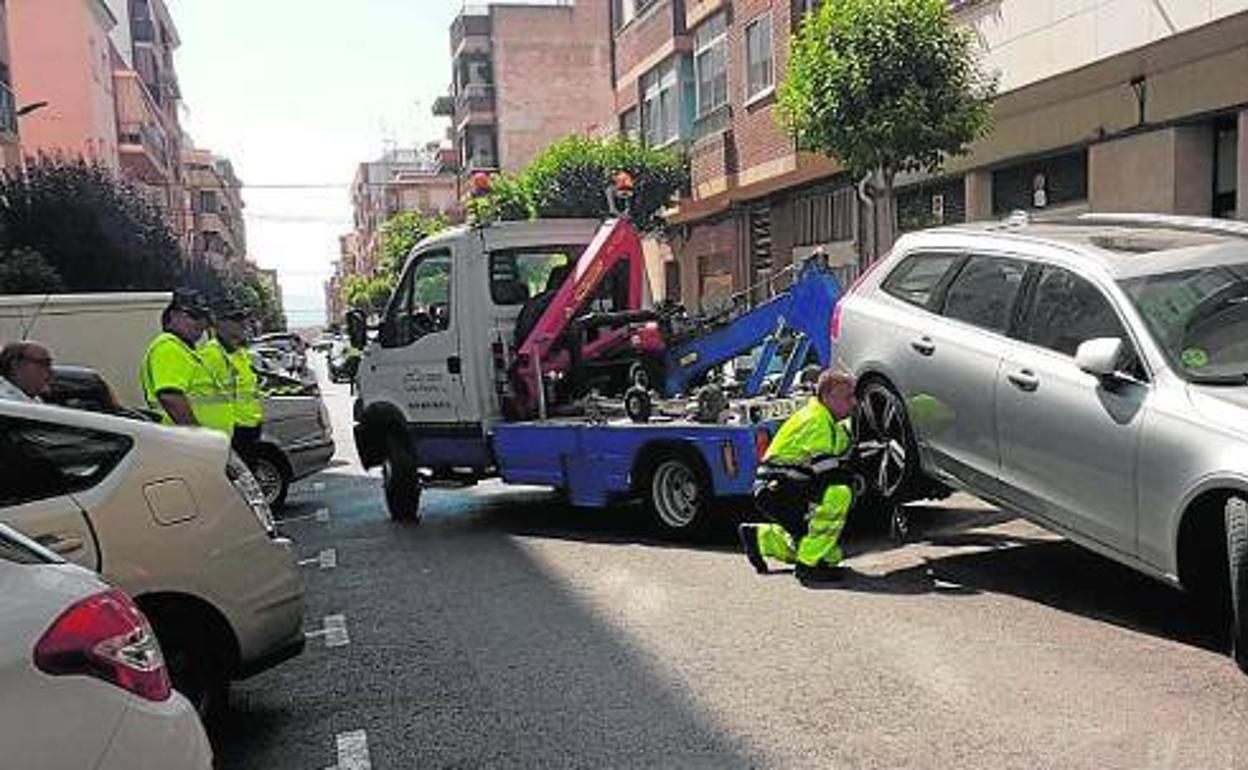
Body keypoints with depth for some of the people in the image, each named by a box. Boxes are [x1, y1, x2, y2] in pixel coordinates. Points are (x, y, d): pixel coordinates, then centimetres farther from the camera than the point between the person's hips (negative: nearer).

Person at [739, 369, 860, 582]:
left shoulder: (827, 420, 12)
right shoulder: (816, 420, -18)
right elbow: (826, 468, -23)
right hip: (774, 489, -10)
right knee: (838, 494, -29)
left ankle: (760, 538, 29)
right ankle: (810, 563, -23)